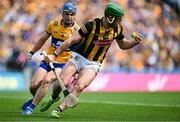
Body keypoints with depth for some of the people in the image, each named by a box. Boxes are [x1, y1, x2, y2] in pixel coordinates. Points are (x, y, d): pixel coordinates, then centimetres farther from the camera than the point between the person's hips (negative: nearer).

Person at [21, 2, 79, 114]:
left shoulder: (77, 30, -8)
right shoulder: (54, 24, 0)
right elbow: (43, 39, 18)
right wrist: (31, 53, 17)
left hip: (63, 63, -3)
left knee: (47, 79, -30)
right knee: (34, 86, -8)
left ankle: (31, 106, -15)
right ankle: (36, 98, 30)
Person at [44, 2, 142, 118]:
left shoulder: (118, 28, -4)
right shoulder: (92, 25, -18)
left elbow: (123, 45, 16)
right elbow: (72, 40, -14)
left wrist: (135, 42, -5)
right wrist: (54, 54, -17)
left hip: (93, 65, 2)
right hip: (78, 57, -2)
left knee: (80, 86, -24)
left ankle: (59, 109, -23)